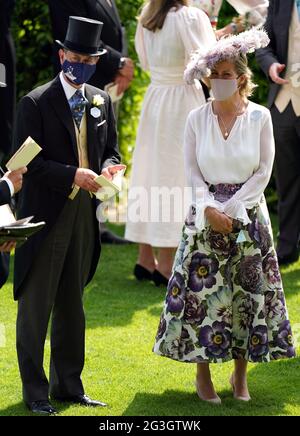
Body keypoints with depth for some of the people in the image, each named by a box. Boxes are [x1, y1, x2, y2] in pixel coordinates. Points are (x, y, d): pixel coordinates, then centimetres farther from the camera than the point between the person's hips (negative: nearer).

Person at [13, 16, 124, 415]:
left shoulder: (101, 102, 9)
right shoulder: (36, 103, -10)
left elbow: (110, 149, 17)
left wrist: (107, 169, -6)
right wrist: (73, 175, -23)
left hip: (83, 214, 6)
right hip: (45, 214, -6)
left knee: (72, 303, 15)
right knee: (36, 305, 1)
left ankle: (69, 385, 24)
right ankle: (35, 392, 9)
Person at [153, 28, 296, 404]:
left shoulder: (260, 117, -3)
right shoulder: (197, 118, 1)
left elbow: (263, 172, -4)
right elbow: (192, 171, 2)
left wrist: (231, 209, -11)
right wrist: (209, 208, -13)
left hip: (248, 215, -1)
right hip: (206, 215, 1)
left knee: (248, 289, 2)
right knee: (202, 291, -2)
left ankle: (240, 374, 14)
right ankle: (202, 373, 10)